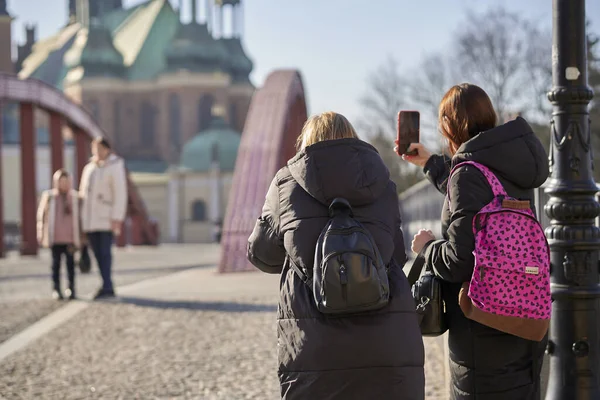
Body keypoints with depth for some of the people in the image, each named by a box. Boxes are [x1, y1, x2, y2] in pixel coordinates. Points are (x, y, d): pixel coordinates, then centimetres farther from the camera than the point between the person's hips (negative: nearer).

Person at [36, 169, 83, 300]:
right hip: (55, 237, -1)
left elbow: (77, 217, 10)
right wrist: (41, 235, -2)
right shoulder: (49, 196, 0)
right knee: (56, 262, 4)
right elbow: (42, 216, 2)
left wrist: (79, 238, 8)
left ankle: (71, 289, 9)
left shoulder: (74, 196, 5)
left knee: (70, 262, 2)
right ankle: (56, 289, 9)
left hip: (70, 237, 1)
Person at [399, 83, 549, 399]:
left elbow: (458, 261, -23)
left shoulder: (468, 174, -18)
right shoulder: (511, 166, 8)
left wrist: (426, 246, -2)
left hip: (486, 335, -9)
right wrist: (430, 163, 40)